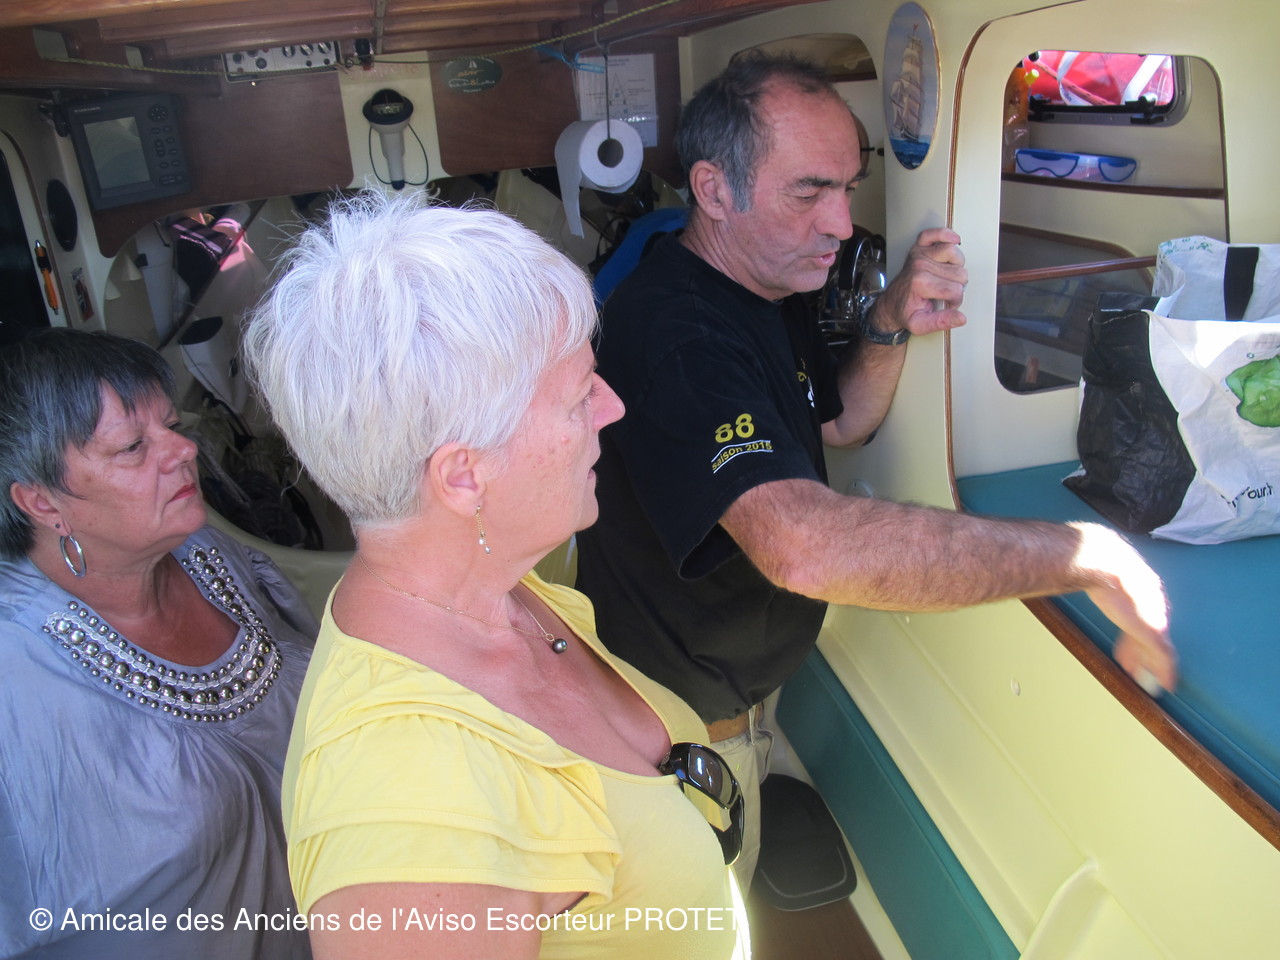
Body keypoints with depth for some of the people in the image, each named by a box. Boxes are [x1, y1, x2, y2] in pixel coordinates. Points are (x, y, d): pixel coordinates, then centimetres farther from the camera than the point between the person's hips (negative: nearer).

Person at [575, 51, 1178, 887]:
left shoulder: (774, 287, -1)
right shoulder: (671, 328, -36)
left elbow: (840, 422, 11)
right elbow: (805, 543, -48)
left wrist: (892, 330, -11)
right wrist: (1088, 556, -41)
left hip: (743, 680, 8)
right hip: (684, 716, -8)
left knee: (735, 873, 31)